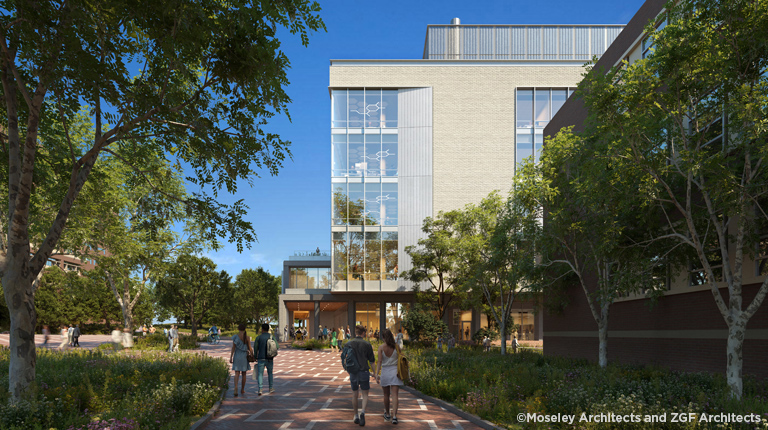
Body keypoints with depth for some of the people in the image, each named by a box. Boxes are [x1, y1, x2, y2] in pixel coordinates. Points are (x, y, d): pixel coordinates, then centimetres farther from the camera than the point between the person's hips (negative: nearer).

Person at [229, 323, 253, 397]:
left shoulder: (235, 337, -5)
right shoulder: (247, 337, -5)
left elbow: (233, 348, -7)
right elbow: (250, 348, -3)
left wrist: (231, 357, -3)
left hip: (237, 357, 0)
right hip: (244, 357, 0)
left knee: (237, 374, -1)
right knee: (243, 374, 14)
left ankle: (236, 388, -22)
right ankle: (242, 390, 24)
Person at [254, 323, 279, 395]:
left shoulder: (258, 337, -2)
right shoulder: (272, 337, 2)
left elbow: (255, 348, 0)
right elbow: (277, 346, -4)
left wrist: (256, 357, 14)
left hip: (261, 358, -2)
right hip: (270, 359, 2)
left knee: (260, 374, 2)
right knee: (270, 373, 18)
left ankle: (260, 389, -11)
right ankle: (271, 388, 21)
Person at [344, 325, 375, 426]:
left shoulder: (348, 344, 1)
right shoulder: (367, 344, -5)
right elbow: (372, 360, 0)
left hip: (353, 372, 2)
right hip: (364, 372, -2)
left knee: (354, 394, 14)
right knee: (365, 394, 7)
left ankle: (356, 416, 20)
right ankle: (362, 412, -16)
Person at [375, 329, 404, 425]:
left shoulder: (381, 347, -6)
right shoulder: (397, 346, -2)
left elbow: (379, 361, -11)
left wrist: (377, 374, -11)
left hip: (385, 371, 0)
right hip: (395, 371, 0)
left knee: (386, 395, 16)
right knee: (395, 395, -3)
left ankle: (387, 414, 30)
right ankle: (394, 416, -15)